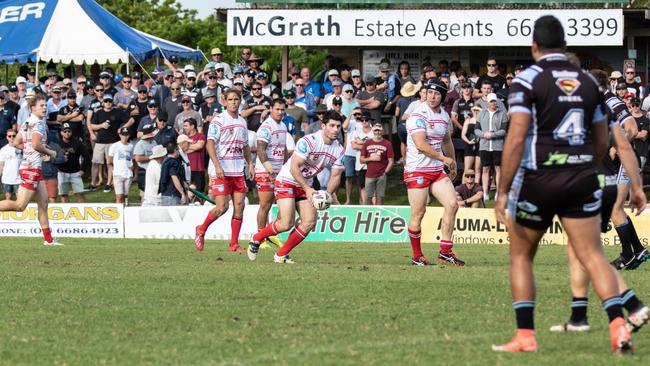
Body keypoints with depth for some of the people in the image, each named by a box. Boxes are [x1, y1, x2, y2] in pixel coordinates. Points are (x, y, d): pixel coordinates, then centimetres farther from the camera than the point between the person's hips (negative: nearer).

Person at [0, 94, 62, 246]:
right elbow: (36, 144, -26)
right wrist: (50, 153, -8)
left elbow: (16, 143, 19)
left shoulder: (27, 123, 15)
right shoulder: (39, 123, -13)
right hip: (32, 167, -10)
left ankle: (48, 239, 13)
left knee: (43, 203, 11)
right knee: (19, 206, -12)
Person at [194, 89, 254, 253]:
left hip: (238, 171, 6)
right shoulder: (218, 120, -6)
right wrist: (217, 166, -23)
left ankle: (234, 244, 5)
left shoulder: (242, 122, 15)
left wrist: (250, 164, 13)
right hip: (221, 171, -6)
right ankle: (201, 230, 13)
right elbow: (210, 144, -13)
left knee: (239, 206, -1)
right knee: (222, 207, -11)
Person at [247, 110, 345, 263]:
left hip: (306, 185, 7)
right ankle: (256, 239, 9)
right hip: (287, 181, -7)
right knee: (287, 223, -17)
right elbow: (294, 168, -26)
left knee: (310, 221, -9)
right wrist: (307, 189, -31)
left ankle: (281, 255, 3)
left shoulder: (338, 149, -3)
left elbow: (335, 176, 2)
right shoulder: (308, 141, -25)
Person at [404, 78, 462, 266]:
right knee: (418, 213, -4)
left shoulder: (445, 116, 11)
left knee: (452, 205, -5)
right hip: (417, 171, -7)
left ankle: (445, 251, 0)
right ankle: (417, 256, 7)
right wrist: (444, 158, -19)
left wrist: (453, 163, 32)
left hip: (437, 170, 7)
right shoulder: (419, 115, -13)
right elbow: (421, 145, -23)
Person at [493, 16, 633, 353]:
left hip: (538, 181, -3)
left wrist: (502, 192, -11)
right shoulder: (588, 81, 10)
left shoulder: (527, 80, -7)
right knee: (592, 255, -1)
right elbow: (602, 142, 16)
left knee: (521, 255, 13)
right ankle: (618, 325, -20)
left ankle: (525, 335, 8)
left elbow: (516, 139, -14)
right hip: (582, 180, 3)